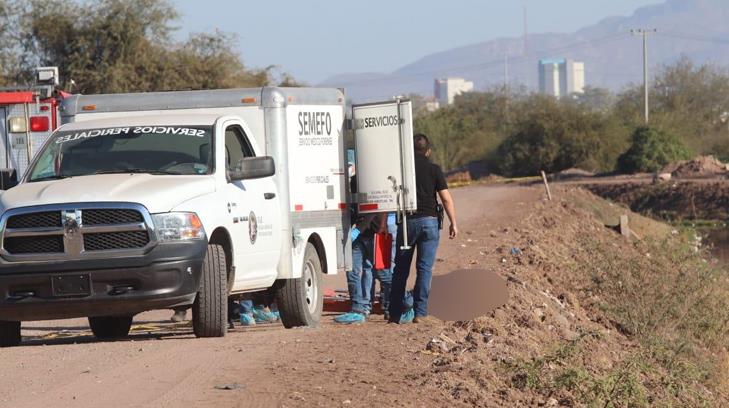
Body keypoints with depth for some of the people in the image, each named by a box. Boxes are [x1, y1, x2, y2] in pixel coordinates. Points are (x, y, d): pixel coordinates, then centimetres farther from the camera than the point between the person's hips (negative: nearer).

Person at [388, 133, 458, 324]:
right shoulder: (434, 170, 0)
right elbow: (446, 199, -3)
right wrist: (453, 223, 3)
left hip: (406, 222, 1)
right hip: (429, 221, -1)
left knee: (401, 269, 9)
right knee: (425, 268, 1)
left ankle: (395, 314, 9)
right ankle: (420, 313, -5)